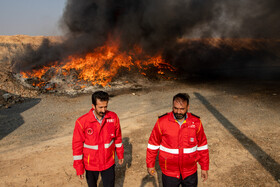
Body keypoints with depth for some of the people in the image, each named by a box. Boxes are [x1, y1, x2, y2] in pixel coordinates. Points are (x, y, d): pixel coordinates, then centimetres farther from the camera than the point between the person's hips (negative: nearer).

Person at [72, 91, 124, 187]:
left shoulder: (113, 117, -14)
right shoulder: (82, 122, -21)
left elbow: (118, 137, 1)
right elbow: (77, 145, -13)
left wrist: (120, 154, 9)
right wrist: (79, 167, -9)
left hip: (109, 162, 1)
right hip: (91, 164, 0)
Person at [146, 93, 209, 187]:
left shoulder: (196, 122, -8)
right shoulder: (162, 122, -14)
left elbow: (202, 146, 2)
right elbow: (153, 144, -3)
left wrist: (204, 167, 6)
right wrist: (150, 164, 2)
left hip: (190, 172, 2)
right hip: (169, 172, -1)